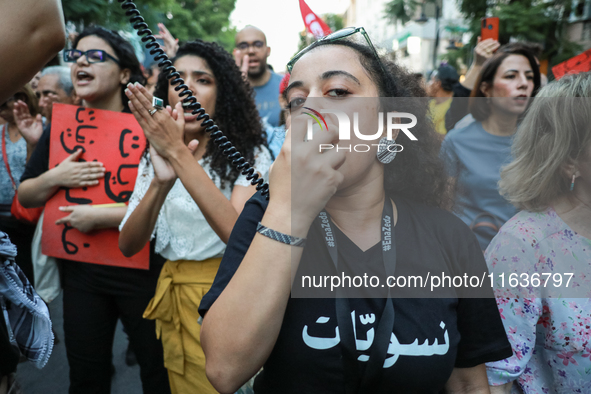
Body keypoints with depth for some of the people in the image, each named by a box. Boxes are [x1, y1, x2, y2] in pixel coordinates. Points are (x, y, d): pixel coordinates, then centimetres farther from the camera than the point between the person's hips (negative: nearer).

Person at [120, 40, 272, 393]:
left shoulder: (248, 153, -10)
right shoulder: (155, 157, 4)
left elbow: (239, 235, -28)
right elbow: (128, 246, -7)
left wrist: (180, 154, -30)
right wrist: (161, 182, -25)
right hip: (173, 295, 4)